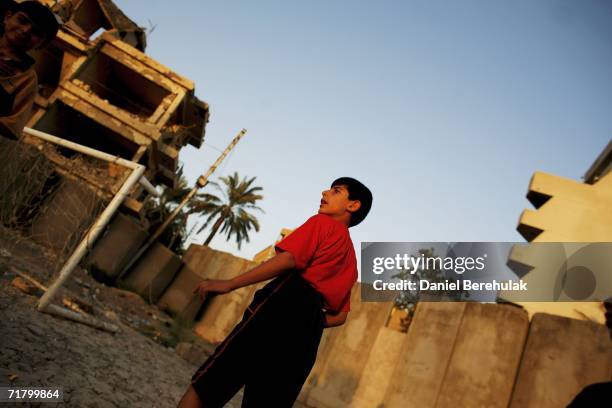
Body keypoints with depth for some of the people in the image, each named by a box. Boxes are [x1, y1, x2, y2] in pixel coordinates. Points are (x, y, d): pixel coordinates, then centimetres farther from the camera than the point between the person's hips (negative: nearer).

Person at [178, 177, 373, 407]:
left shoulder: (322, 222, 8)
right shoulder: (350, 261, 27)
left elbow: (288, 259, -10)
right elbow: (339, 317, 22)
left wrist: (229, 284, -12)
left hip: (283, 304, -7)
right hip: (308, 332, 7)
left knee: (205, 383, -6)